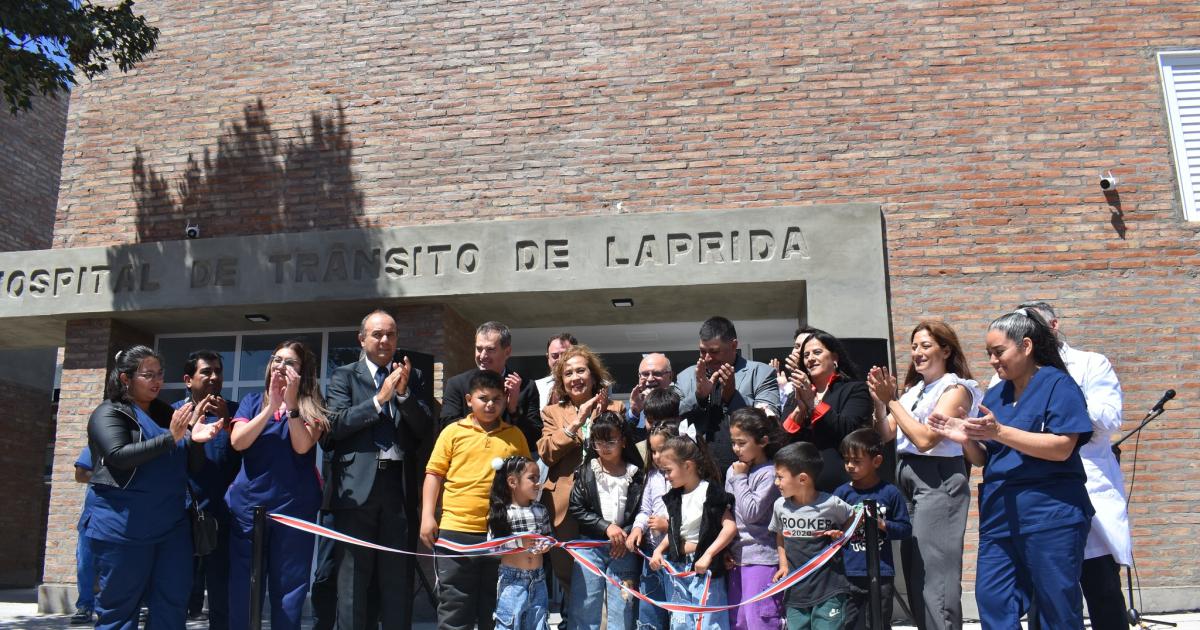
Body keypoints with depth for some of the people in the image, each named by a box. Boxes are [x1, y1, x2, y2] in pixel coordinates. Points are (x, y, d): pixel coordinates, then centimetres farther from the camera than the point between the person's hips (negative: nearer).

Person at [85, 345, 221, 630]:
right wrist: (171, 438, -24)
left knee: (173, 606, 4)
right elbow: (118, 456, -17)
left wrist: (195, 439, -8)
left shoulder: (168, 413, 15)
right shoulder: (109, 413, -1)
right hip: (124, 529, -5)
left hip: (172, 526, 5)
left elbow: (193, 466, 13)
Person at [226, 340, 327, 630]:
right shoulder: (252, 401, 8)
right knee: (243, 588, 6)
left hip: (293, 506, -2)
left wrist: (291, 404, -20)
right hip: (248, 504, 2)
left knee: (288, 588, 4)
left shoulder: (311, 406, 1)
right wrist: (272, 406, -15)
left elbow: (302, 446, -14)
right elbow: (238, 442, -7)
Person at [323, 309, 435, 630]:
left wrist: (404, 393, -9)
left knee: (399, 577, 6)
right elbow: (337, 424, -6)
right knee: (353, 577, 5)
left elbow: (426, 429, 4)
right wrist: (380, 398, -11)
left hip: (399, 484, 2)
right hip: (357, 484, -1)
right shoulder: (344, 375, 7)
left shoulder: (412, 376, 12)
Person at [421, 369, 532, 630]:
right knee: (454, 604, 6)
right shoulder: (453, 432, 2)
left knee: (496, 606, 12)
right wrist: (427, 516, -5)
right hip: (456, 530, -1)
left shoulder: (515, 435, 7)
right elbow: (434, 474, 3)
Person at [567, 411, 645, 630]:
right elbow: (575, 508, -3)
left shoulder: (636, 474, 0)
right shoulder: (586, 472, 2)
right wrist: (606, 526, -11)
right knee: (585, 607, 3)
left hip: (623, 547, 0)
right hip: (590, 545, 0)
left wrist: (626, 536, -11)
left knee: (622, 608, 3)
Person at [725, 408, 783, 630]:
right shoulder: (733, 471, 9)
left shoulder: (769, 473, -12)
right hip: (736, 557, 8)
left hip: (761, 558, -8)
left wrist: (741, 478, -11)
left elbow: (751, 513, -18)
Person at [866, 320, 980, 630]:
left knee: (934, 575, -7)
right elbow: (887, 435, 12)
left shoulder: (956, 389, -5)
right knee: (913, 571, 11)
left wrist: (891, 400, -13)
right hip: (906, 478, 8)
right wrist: (879, 401, -3)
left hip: (938, 482, -8)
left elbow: (925, 438, -17)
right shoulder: (913, 390, 16)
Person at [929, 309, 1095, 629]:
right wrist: (966, 440, -7)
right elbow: (983, 459, 15)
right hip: (999, 515, 6)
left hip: (1049, 515, -6)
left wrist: (999, 432, -23)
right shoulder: (995, 394, 14)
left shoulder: (1058, 385, -6)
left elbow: (1061, 448, -18)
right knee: (992, 601, 2)